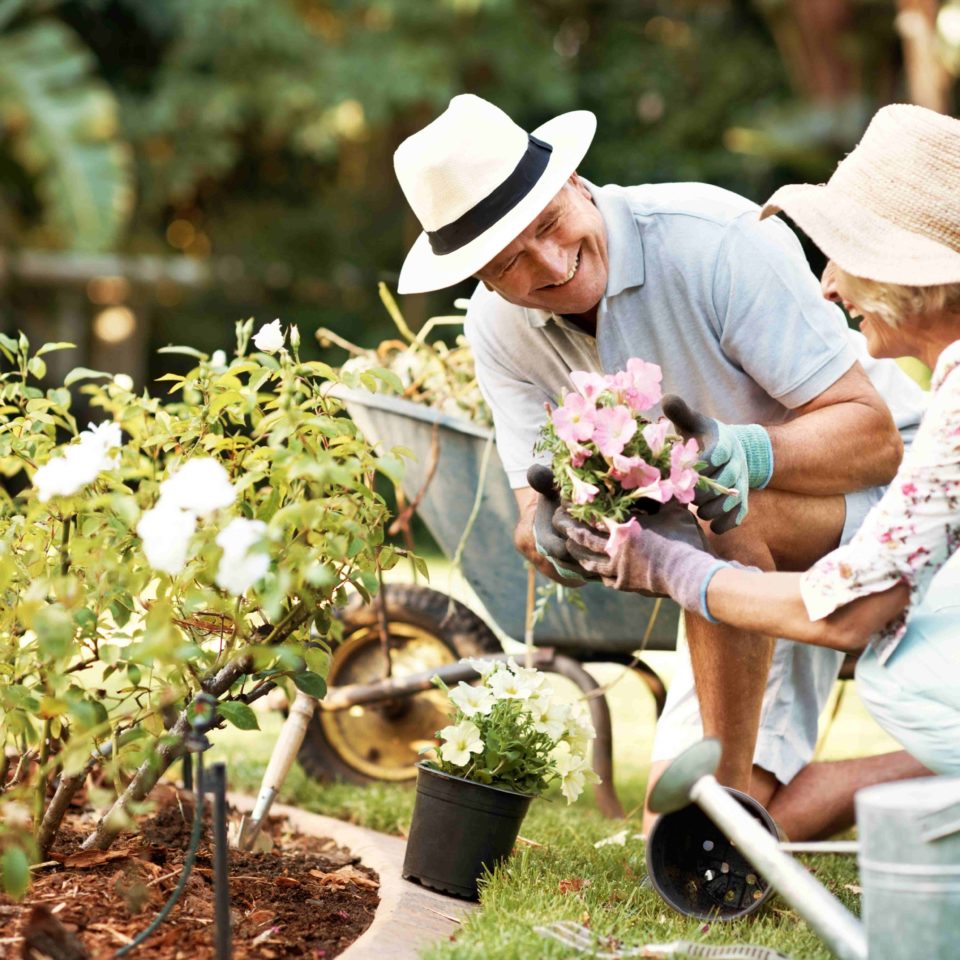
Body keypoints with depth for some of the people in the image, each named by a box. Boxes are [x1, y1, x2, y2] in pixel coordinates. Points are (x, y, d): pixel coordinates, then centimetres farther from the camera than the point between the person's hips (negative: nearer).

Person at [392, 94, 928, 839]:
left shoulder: (719, 241, -27)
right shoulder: (501, 330, -8)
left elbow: (872, 430, -26)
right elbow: (539, 527, -9)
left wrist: (742, 450, -45)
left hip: (883, 496, -6)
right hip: (757, 581, 6)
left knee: (722, 505, -39)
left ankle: (728, 778, -25)